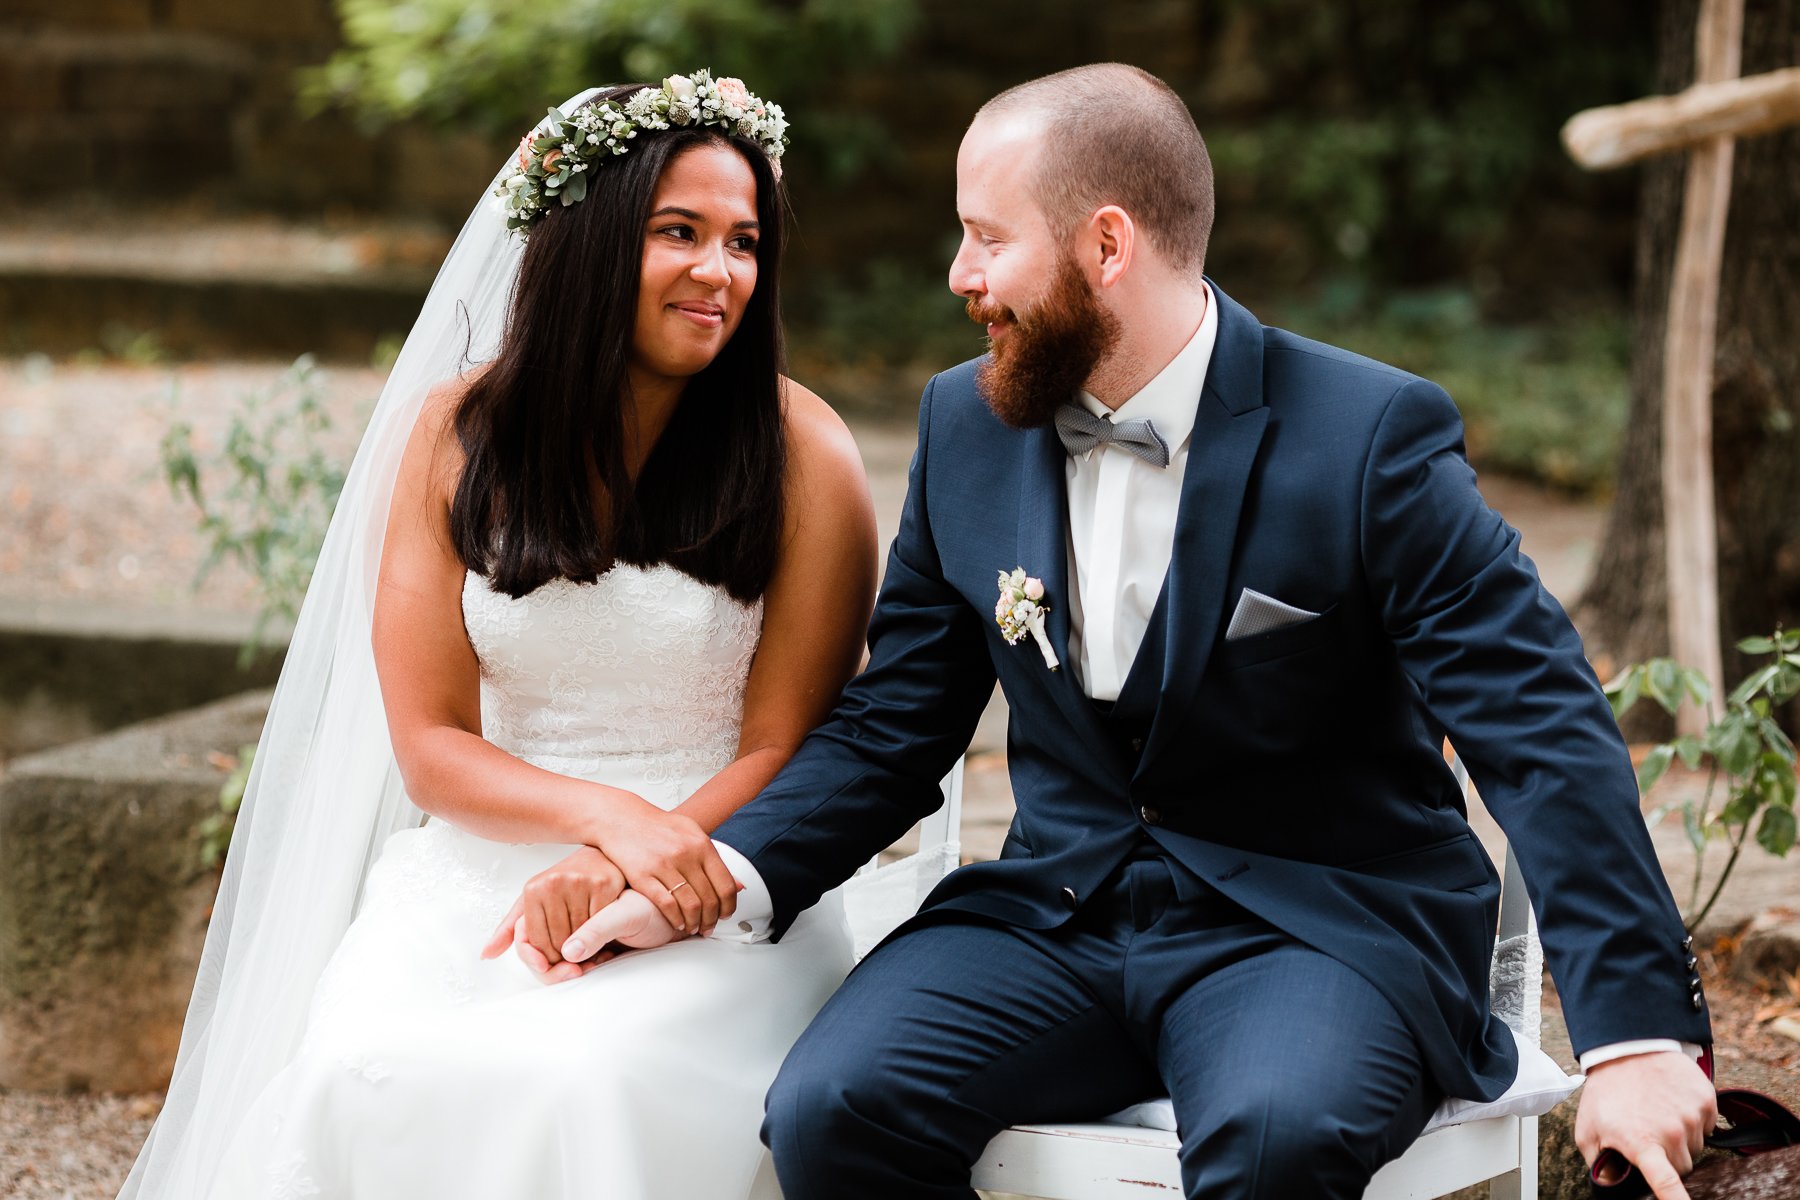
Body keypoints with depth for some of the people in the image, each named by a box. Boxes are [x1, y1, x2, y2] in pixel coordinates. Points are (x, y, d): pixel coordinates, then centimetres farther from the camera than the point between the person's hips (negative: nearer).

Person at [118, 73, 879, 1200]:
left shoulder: (801, 453, -3)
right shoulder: (457, 435, 3)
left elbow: (784, 749, -1)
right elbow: (431, 745, 1)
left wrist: (609, 876, -18)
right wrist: (610, 813, -18)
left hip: (712, 886, -2)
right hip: (483, 862, 2)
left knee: (580, 1077, -33)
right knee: (365, 1074, -29)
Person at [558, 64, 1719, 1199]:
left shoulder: (1372, 435, -10)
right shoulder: (966, 426, 6)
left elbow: (1545, 732, -12)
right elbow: (892, 728, 10)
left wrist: (1636, 1030, -21)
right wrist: (726, 879, -9)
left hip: (1315, 925, -4)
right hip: (1056, 912, 4)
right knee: (829, 1107, -23)